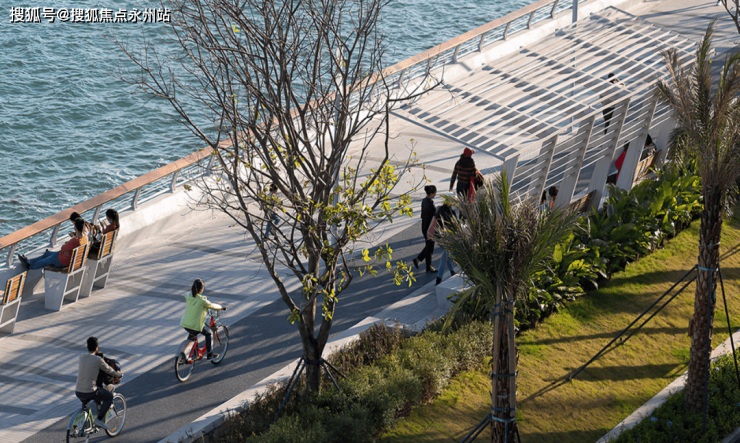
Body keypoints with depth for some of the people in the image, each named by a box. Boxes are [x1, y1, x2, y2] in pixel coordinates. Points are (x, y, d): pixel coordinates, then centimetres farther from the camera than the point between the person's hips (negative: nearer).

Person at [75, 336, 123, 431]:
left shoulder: (81, 357, 8)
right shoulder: (98, 359, -11)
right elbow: (109, 371, 3)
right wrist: (119, 375, 25)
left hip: (78, 392, 6)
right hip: (90, 392, -6)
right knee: (109, 396, 16)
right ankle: (99, 419, 8)